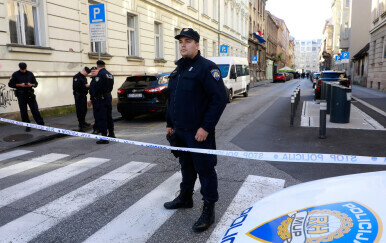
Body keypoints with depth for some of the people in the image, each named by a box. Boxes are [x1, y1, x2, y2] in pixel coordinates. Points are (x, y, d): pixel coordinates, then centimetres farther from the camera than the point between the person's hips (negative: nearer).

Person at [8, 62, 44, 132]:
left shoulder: (30, 74, 6)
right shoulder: (15, 74, 1)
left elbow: (36, 83, 11)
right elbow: (10, 84, 1)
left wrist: (31, 84, -11)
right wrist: (20, 85, -13)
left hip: (30, 94, 1)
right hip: (21, 95, -1)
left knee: (35, 110, -2)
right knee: (23, 111, 3)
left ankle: (41, 124, 2)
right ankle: (28, 126, 12)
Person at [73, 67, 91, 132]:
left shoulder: (84, 77, 18)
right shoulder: (77, 77, -11)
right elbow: (75, 87, -21)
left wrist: (88, 86, 2)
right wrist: (85, 86, -21)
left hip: (83, 95, 9)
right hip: (78, 96, -9)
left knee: (84, 109, 12)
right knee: (79, 110, -6)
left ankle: (83, 122, 23)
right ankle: (81, 124, -1)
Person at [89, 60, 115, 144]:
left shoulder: (99, 74, -16)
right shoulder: (110, 75, 12)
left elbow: (94, 87, -20)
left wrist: (92, 97, -8)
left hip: (100, 99, -9)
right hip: (108, 97, 9)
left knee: (101, 118, -5)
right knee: (108, 116, 19)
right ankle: (111, 134, 31)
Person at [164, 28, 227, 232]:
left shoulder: (207, 67, -11)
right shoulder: (178, 69, 15)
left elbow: (220, 98, -19)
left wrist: (206, 127, -22)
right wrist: (170, 123, 19)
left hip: (199, 132, -8)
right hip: (180, 131, 8)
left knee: (205, 170, 1)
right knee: (186, 166, 20)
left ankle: (208, 210, 13)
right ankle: (185, 198, 37)